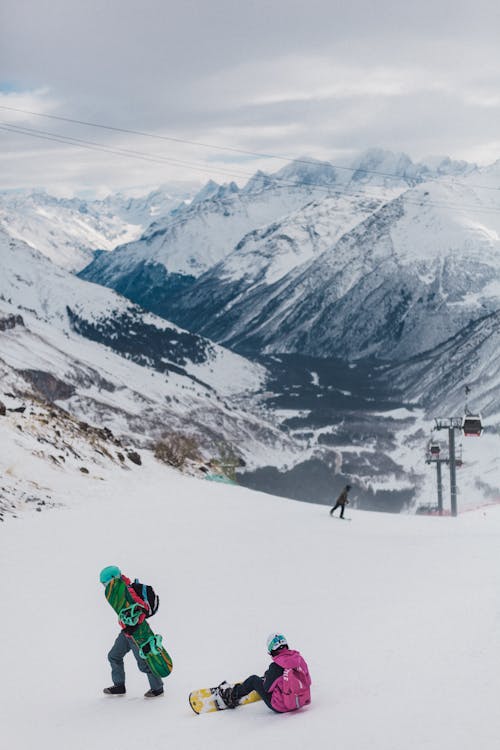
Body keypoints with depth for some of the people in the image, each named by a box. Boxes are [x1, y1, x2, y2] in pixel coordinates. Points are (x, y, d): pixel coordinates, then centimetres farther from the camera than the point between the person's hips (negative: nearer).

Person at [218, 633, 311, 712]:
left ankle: (232, 696, 37)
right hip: (301, 702, 6)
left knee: (253, 680, 14)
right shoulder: (299, 658, -5)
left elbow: (267, 688, -8)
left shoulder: (276, 666, -20)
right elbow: (307, 682, 6)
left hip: (280, 706, -6)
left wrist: (266, 678, 12)